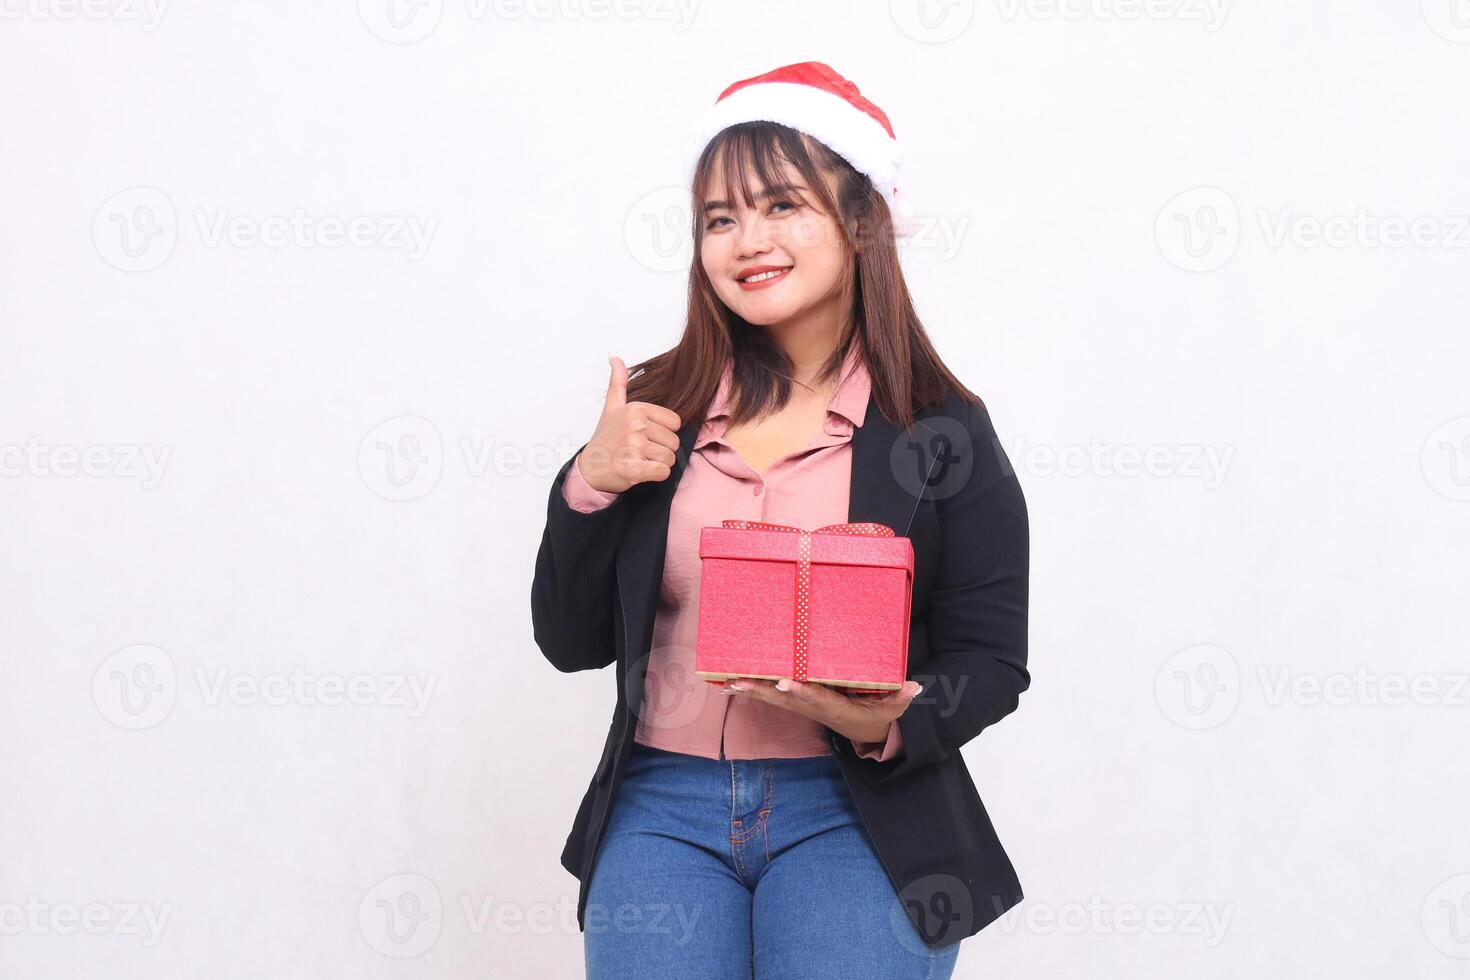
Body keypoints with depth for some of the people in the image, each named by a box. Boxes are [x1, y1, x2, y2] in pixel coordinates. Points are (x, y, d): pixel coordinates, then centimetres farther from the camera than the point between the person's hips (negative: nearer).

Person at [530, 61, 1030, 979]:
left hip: (857, 810, -1)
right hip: (663, 805, 2)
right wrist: (589, 486, -6)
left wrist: (888, 725, -18)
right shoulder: (656, 410, 7)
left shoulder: (941, 430, 1)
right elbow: (569, 643, 9)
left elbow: (991, 660, 1)